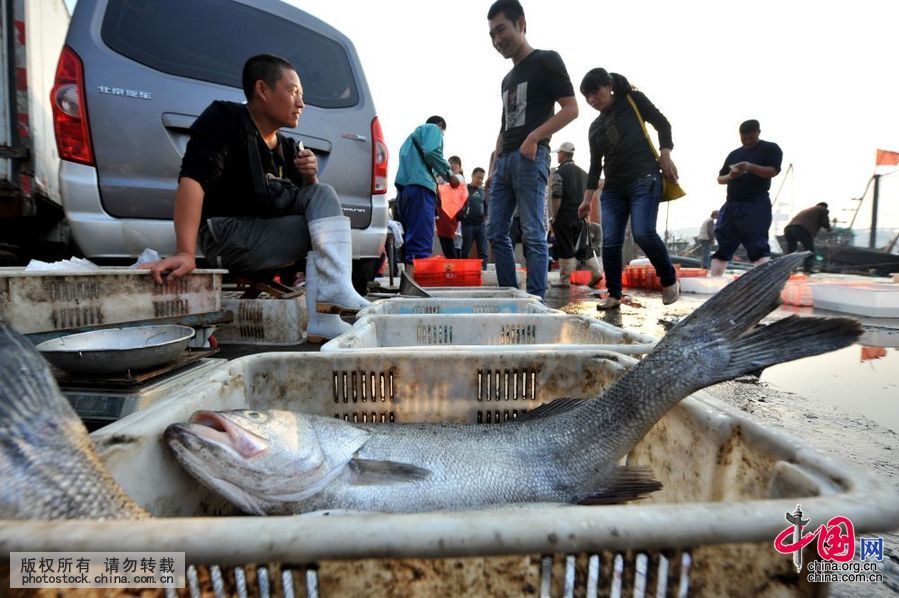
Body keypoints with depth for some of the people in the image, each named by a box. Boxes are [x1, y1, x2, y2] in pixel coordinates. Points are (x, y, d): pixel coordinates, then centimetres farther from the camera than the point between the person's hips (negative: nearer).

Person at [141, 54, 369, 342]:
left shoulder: (288, 148, 12)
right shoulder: (224, 119, -9)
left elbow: (313, 197, 15)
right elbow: (193, 180, -24)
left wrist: (310, 177, -8)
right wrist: (185, 253, -37)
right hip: (226, 235, -7)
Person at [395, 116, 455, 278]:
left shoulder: (412, 136, 36)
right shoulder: (433, 129, 11)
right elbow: (431, 153, -8)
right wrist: (449, 175, 1)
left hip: (403, 189, 9)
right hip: (420, 187, -9)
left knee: (410, 240, 8)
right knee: (421, 242, -19)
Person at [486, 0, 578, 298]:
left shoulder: (546, 60, 5)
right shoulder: (507, 79, 25)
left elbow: (571, 109, -5)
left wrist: (534, 137, -16)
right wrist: (495, 164, 16)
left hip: (530, 158, -8)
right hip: (504, 161, 8)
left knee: (533, 235, -10)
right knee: (496, 233, 4)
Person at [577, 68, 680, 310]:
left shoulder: (633, 100, 6)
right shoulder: (595, 127, 16)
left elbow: (662, 124, 5)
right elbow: (595, 165, 17)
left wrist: (665, 157, -8)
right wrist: (587, 199, 11)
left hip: (645, 180, -5)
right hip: (613, 188, 5)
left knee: (643, 233, -21)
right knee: (610, 242, -7)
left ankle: (669, 281, 1)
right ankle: (614, 295, 3)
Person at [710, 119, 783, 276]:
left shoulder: (770, 148, 7)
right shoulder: (734, 154, 20)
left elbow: (773, 171, -7)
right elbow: (720, 178, 19)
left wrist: (750, 167, -23)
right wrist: (730, 176, -4)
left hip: (757, 205, -5)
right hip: (731, 206, 5)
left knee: (758, 246, -13)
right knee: (723, 246, 1)